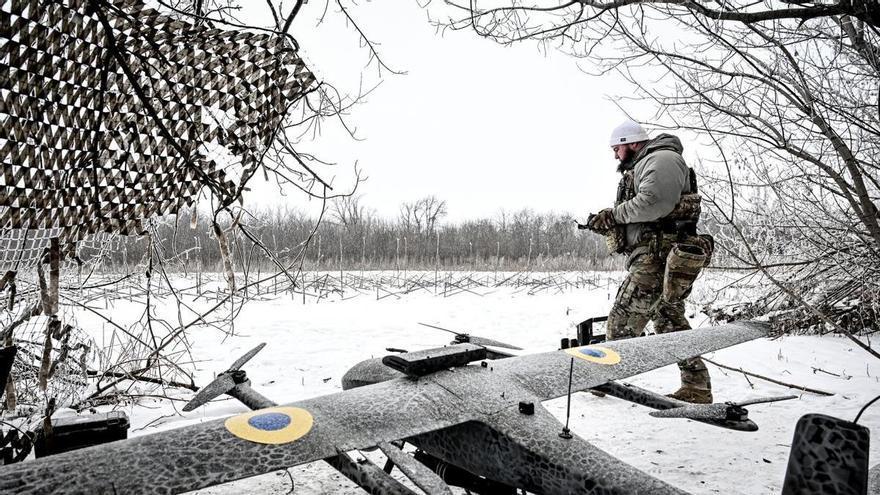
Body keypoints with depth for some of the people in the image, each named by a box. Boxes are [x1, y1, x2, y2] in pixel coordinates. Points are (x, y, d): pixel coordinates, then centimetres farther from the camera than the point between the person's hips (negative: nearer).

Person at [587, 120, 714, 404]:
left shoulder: (662, 159, -5)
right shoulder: (640, 168, 26)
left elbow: (653, 203, -24)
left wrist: (613, 214, -12)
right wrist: (609, 225, 7)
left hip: (657, 259, -11)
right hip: (653, 259, 11)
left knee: (622, 322, -8)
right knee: (671, 323, 13)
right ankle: (697, 389, 20)